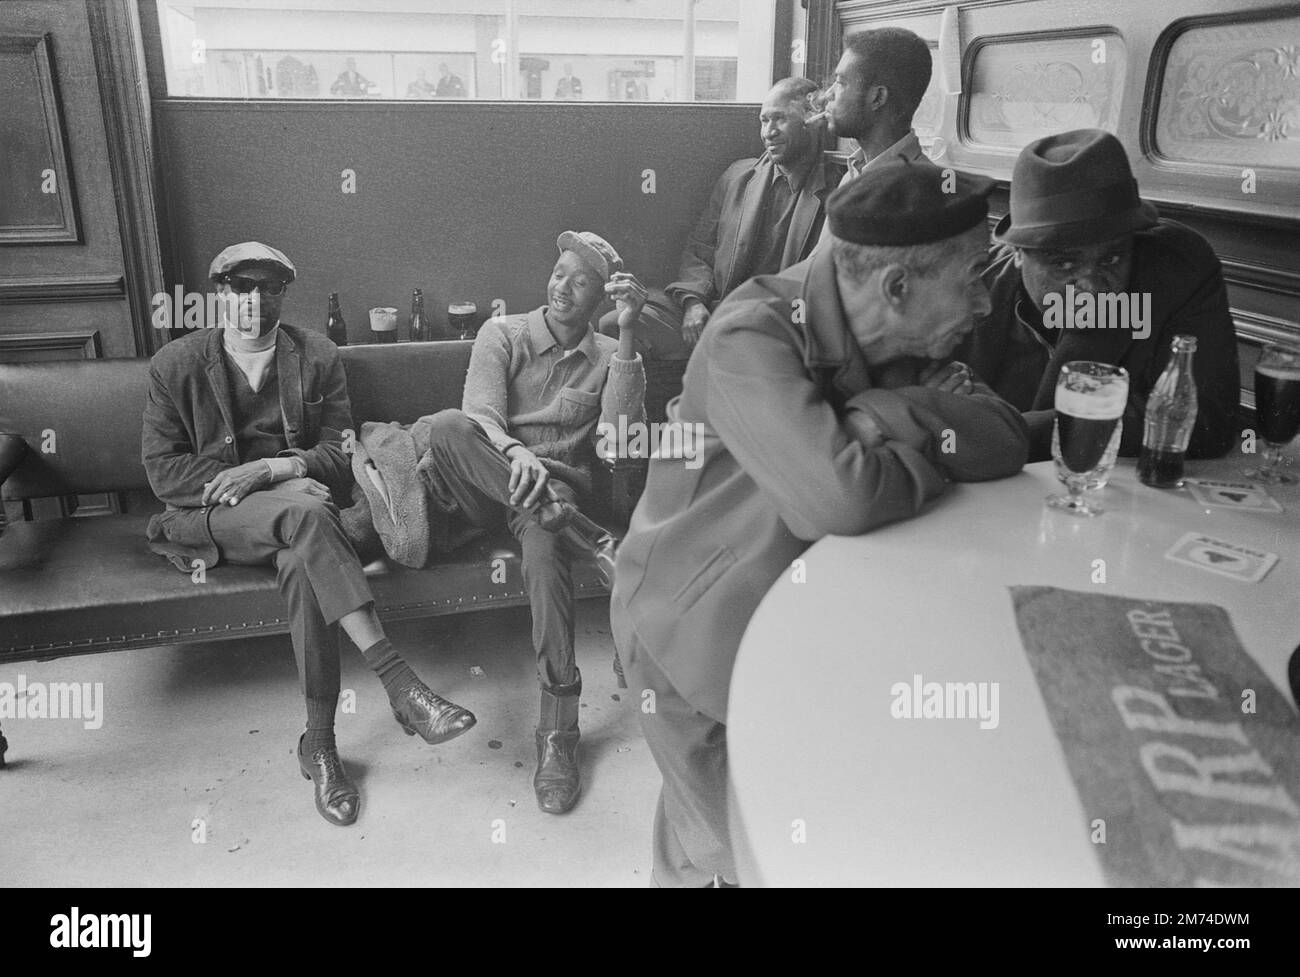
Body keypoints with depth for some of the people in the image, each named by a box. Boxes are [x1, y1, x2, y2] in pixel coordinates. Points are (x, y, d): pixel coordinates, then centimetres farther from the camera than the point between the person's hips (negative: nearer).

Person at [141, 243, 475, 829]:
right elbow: (163, 470, -3)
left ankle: (320, 743, -25)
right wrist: (259, 483, -15)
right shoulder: (175, 365, 3)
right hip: (212, 518, -2)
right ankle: (400, 685, -43)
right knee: (303, 510, -36)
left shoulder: (318, 358, 7)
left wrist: (270, 467, -19)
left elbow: (340, 453, 1)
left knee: (302, 561, -35)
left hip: (295, 506, 2)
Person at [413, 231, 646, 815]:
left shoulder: (608, 356, 12)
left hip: (557, 485, 0)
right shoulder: (503, 334, 9)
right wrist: (514, 452, -34)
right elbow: (479, 413, -9)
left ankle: (558, 733, -33)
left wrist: (627, 335, -14)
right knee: (445, 426, -33)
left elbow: (622, 432, -8)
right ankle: (586, 535, -37)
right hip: (488, 480, 1)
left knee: (544, 549, -37)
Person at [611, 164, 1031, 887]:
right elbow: (842, 495, -42)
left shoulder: (901, 341, -6)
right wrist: (935, 454, -22)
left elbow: (1008, 438, -14)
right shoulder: (750, 339, -30)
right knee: (732, 851, 7)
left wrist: (887, 413, -28)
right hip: (695, 629, -6)